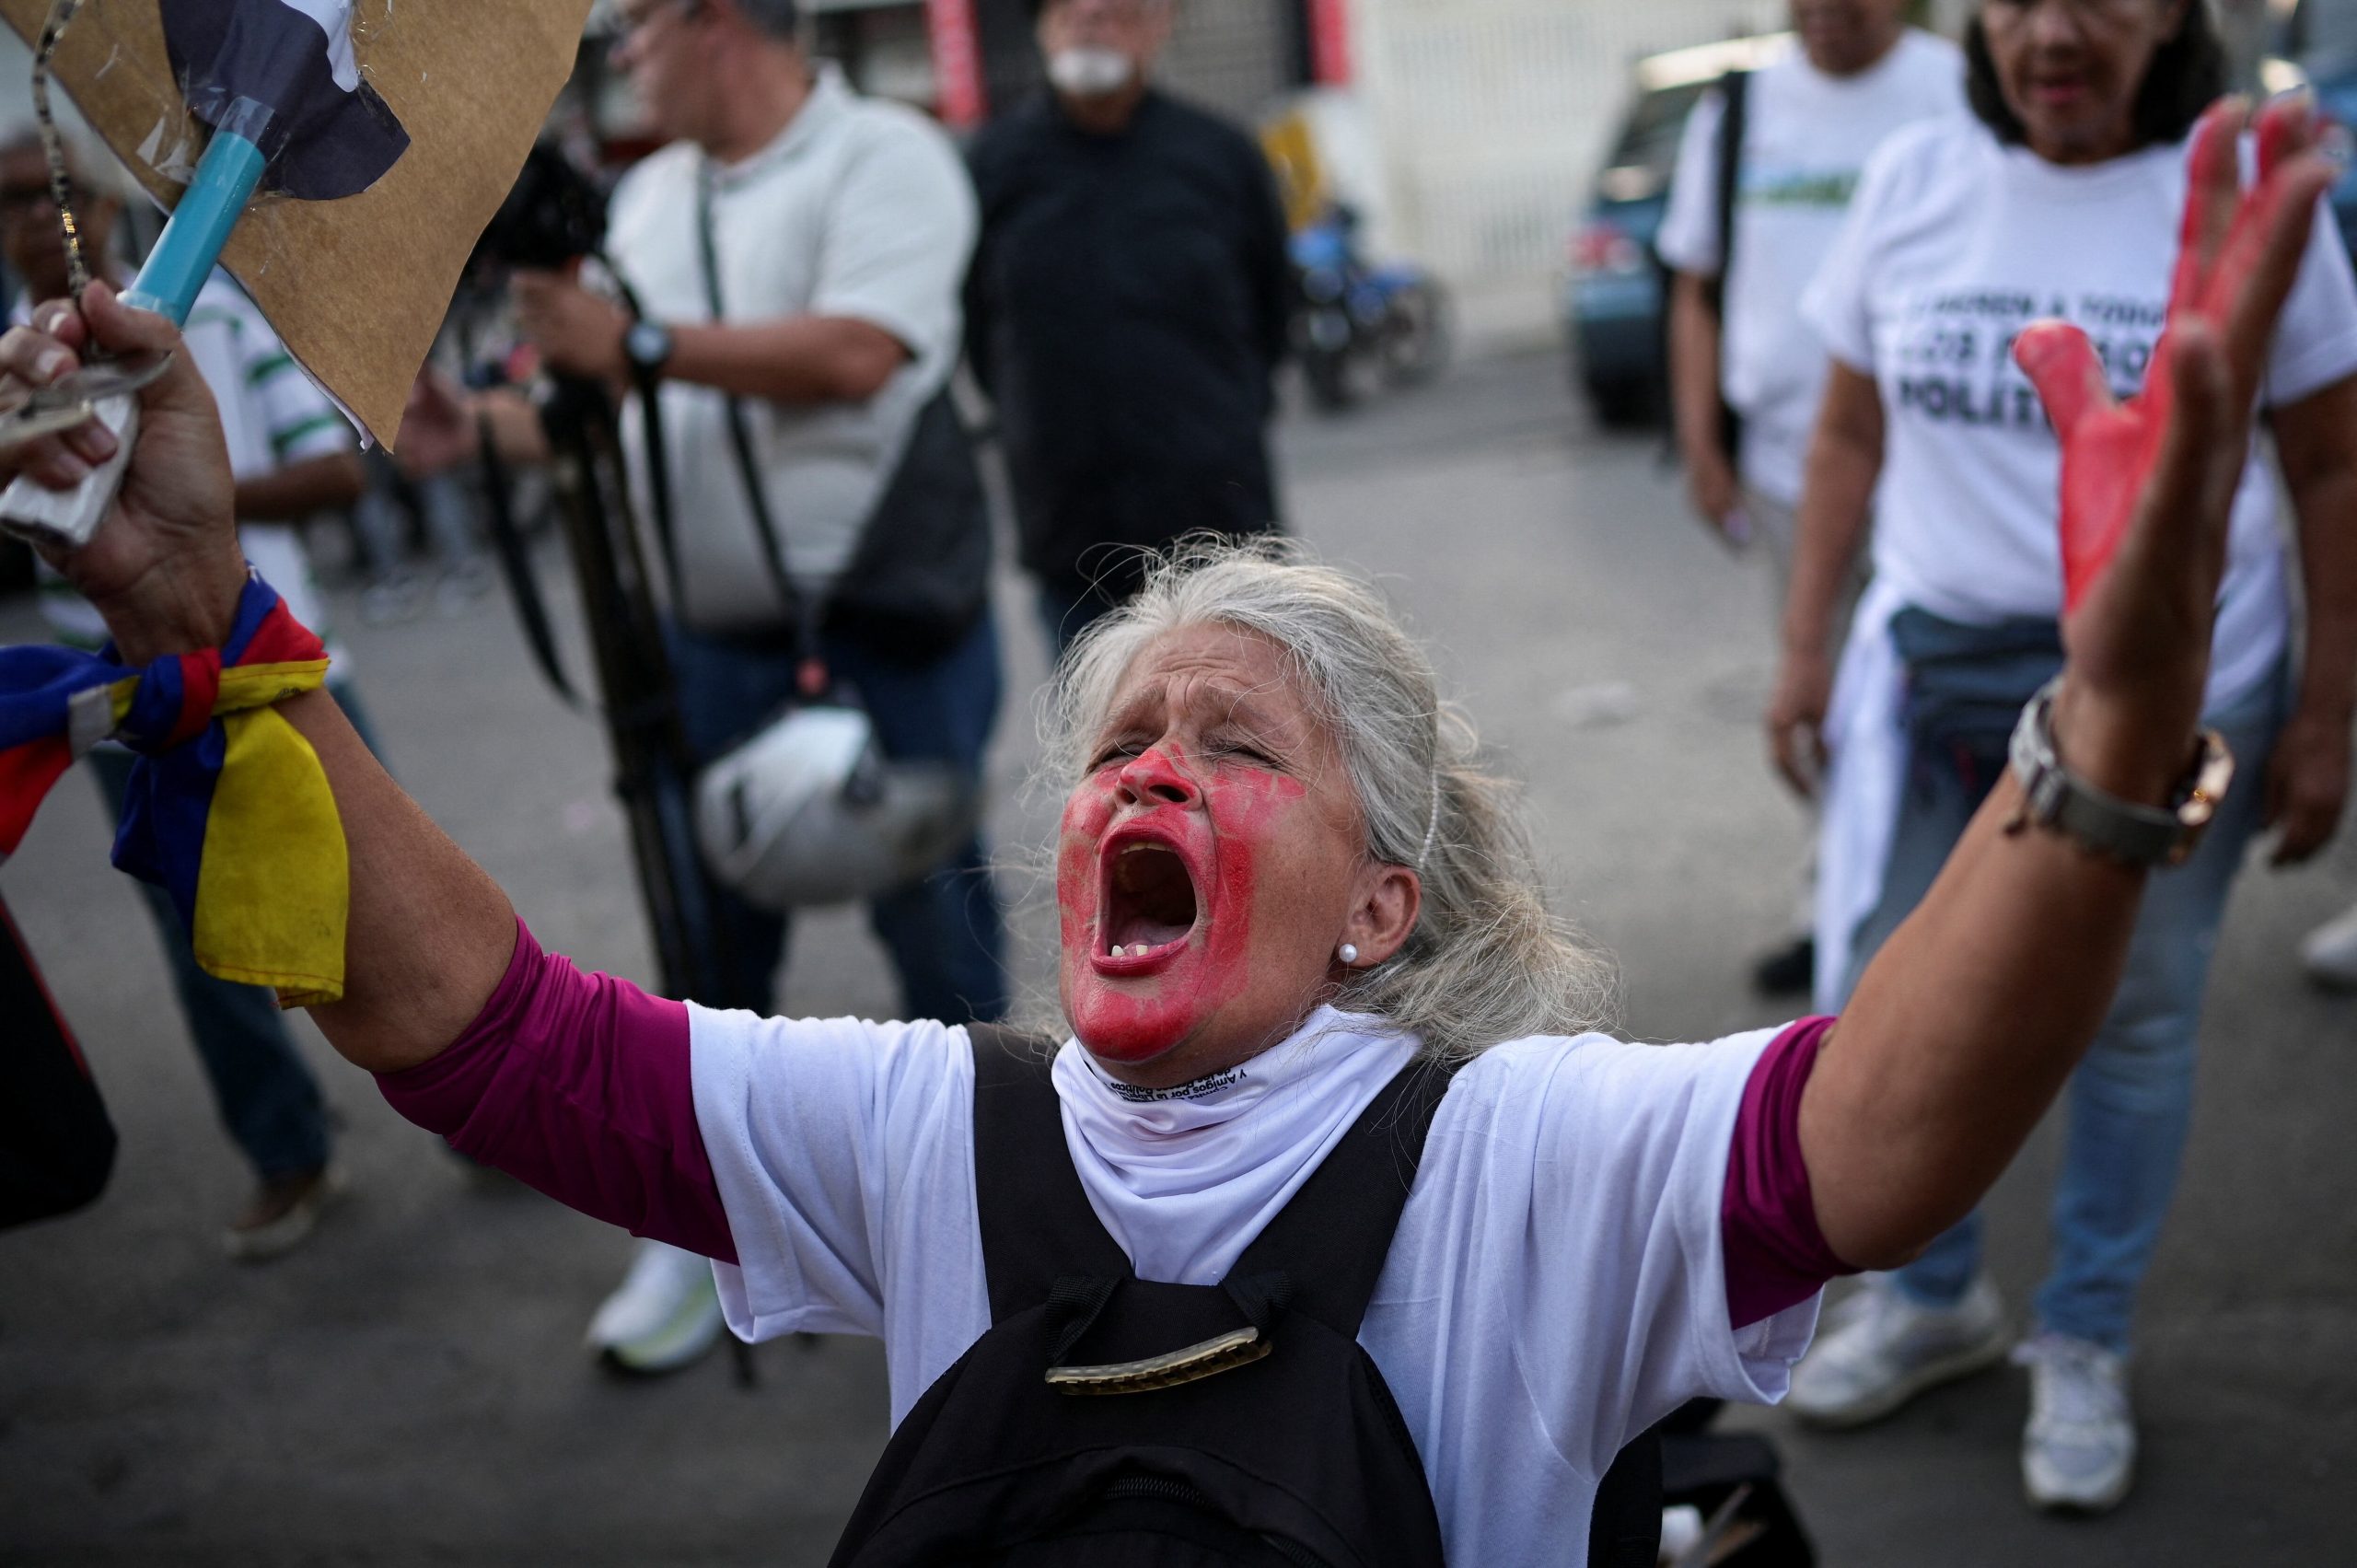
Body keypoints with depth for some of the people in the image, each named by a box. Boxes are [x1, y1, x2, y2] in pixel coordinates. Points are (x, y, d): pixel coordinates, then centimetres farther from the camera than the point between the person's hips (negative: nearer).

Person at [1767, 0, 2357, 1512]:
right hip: (1935, 674, 3)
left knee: (2135, 1020, 9)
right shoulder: (1916, 181, 0)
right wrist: (1806, 644, 3)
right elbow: (1852, 434, 7)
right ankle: (1934, 1297, 34)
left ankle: (2087, 1345, 29)